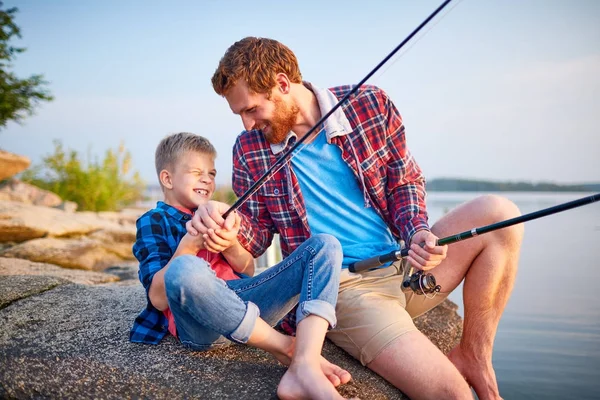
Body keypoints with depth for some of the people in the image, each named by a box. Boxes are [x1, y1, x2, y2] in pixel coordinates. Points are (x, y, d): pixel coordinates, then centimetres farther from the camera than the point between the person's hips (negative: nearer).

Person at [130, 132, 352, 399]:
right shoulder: (153, 221, 9)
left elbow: (248, 271, 15)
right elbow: (159, 298, -4)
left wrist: (229, 243, -6)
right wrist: (189, 244, -15)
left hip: (246, 303, 6)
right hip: (200, 323, -5)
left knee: (325, 245, -9)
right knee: (185, 269, -40)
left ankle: (305, 367, -35)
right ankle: (287, 349, -22)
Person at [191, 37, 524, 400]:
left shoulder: (370, 105, 0)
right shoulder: (249, 150, 1)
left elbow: (405, 181, 8)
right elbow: (258, 235, 5)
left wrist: (418, 232, -12)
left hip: (406, 267, 4)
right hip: (342, 289, -4)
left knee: (498, 214, -18)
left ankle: (474, 358, -3)